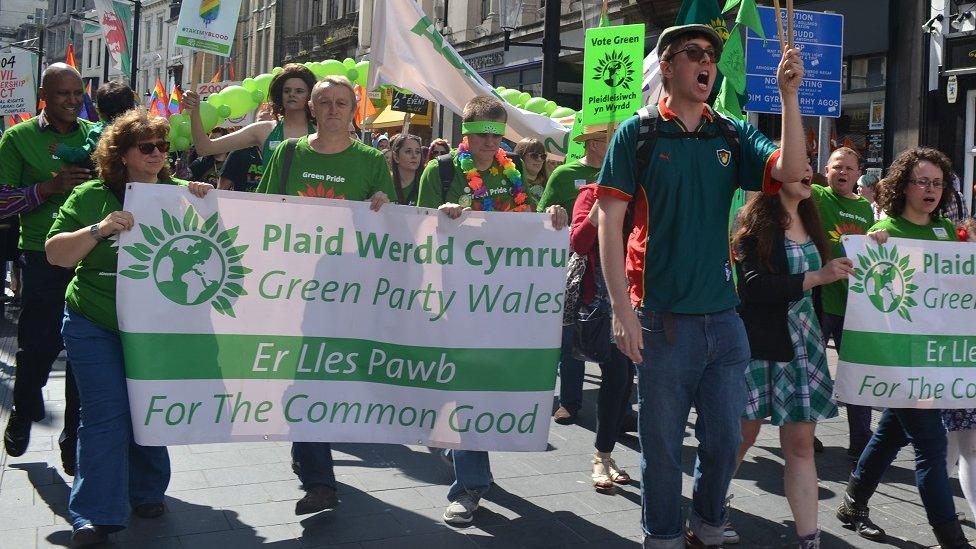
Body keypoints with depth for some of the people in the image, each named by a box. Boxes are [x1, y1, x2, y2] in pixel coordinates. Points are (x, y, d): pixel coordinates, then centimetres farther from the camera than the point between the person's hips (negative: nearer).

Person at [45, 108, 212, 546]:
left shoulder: (181, 194, 1)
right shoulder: (92, 196, -3)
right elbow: (55, 254, -6)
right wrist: (98, 230, -22)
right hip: (96, 327, -2)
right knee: (105, 414, -4)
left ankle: (145, 493, 30)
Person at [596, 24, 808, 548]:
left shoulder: (733, 136, 8)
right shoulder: (638, 133, -2)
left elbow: (790, 172, -7)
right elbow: (610, 221, -6)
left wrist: (789, 95, -14)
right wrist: (622, 310, -13)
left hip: (724, 317, 4)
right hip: (663, 318, -3)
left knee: (724, 439, 12)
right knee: (663, 445, 6)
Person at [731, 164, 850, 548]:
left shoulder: (808, 221, 11)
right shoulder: (757, 222, -8)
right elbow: (753, 286, -18)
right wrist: (816, 278, -23)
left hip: (803, 344, 5)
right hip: (759, 343, -5)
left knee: (801, 444, 5)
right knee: (742, 436, 5)